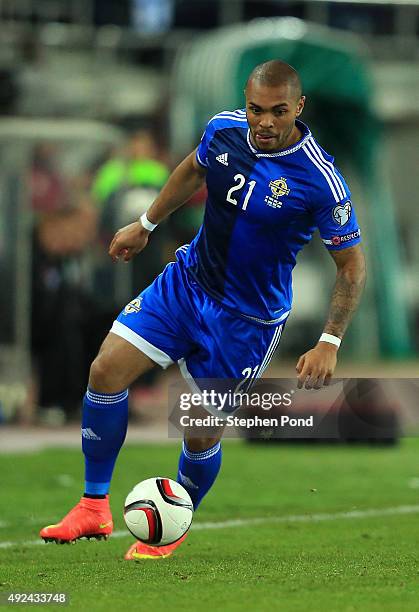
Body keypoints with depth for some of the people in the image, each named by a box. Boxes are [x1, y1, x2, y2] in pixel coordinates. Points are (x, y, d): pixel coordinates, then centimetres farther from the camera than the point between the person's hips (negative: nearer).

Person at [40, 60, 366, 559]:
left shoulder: (320, 180, -24)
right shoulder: (224, 129, -10)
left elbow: (351, 264, -15)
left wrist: (329, 343, -21)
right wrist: (145, 225, 22)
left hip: (247, 320, -5)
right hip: (187, 279, 5)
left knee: (201, 432, -1)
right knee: (107, 369, -7)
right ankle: (94, 507, 7)